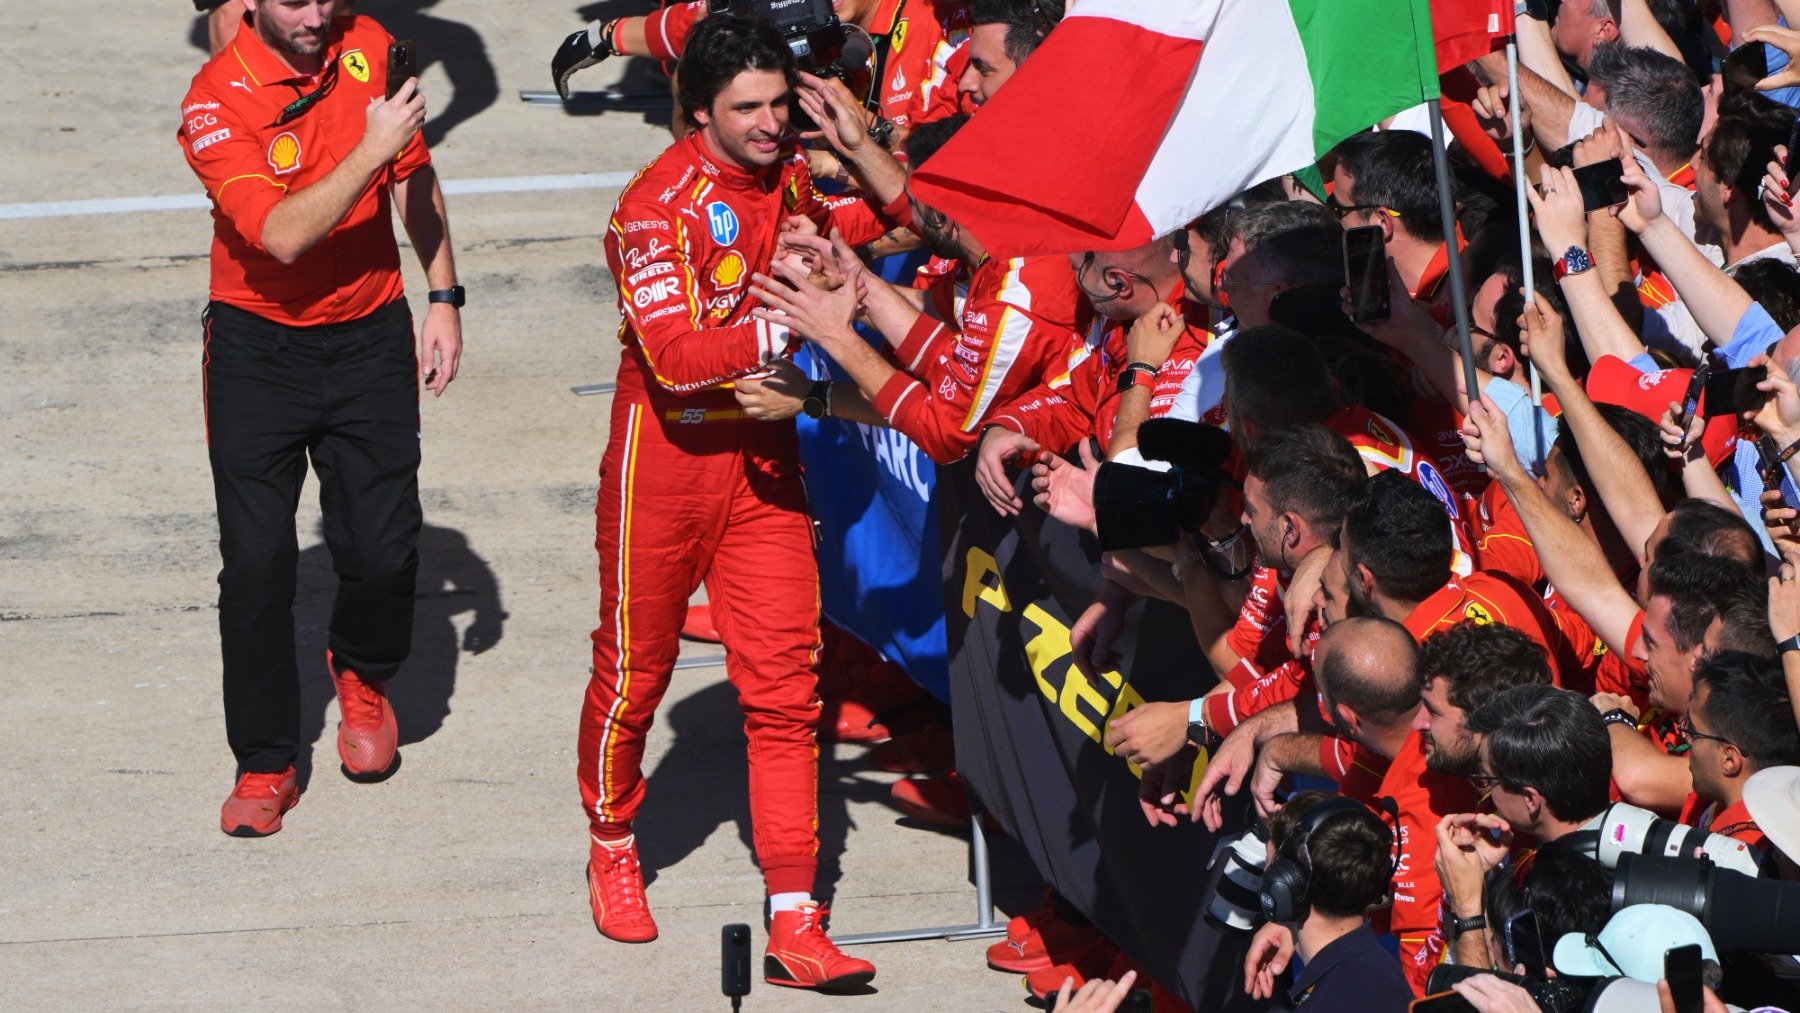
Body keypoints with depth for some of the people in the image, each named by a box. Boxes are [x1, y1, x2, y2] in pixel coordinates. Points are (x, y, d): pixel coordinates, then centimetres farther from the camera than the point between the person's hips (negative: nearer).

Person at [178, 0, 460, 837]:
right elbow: (283, 233, -28)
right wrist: (372, 149, -30)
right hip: (258, 349, -3)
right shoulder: (216, 102, -19)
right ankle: (266, 766, 9)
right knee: (256, 563, -5)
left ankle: (361, 675, 31)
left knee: (384, 553, -3)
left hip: (369, 336, 3)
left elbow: (414, 181, 11)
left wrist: (444, 299, 8)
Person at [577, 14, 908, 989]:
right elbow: (677, 358, -27)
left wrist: (856, 143, -1)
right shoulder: (660, 204, -19)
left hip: (763, 463, 5)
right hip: (667, 461, -5)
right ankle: (612, 849, 37)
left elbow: (896, 214, 17)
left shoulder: (789, 179, 2)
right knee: (633, 672, 11)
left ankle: (794, 925, -3)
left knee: (784, 688, -1)